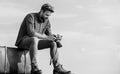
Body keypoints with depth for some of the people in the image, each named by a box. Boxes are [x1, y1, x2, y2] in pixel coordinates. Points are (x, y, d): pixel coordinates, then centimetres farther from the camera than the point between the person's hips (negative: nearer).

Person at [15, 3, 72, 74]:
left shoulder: (47, 21, 6)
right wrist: (46, 37, -30)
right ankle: (34, 68, -42)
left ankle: (57, 68, -17)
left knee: (53, 43, -12)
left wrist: (56, 37, -20)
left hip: (34, 42, 7)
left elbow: (49, 35, 5)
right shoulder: (30, 17, -17)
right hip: (23, 41, -7)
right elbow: (31, 33, -28)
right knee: (34, 39, -41)